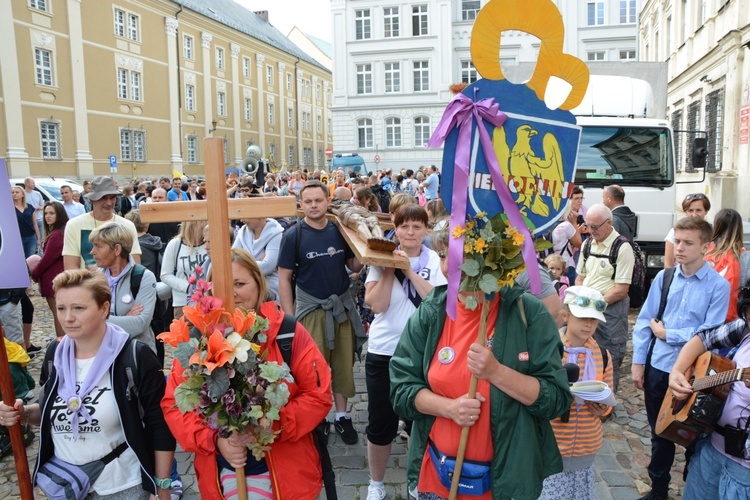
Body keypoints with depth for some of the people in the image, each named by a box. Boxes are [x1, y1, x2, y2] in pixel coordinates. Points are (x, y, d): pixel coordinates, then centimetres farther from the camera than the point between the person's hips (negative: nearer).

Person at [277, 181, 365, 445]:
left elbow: (354, 267, 9)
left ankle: (342, 415, 26)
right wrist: (290, 319, -10)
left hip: (343, 306, 3)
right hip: (311, 309, -3)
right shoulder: (293, 235, -8)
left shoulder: (340, 230, 1)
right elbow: (284, 278, -6)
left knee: (344, 364, 10)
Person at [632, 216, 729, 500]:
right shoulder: (664, 277, 1)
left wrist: (667, 333, -11)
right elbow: (645, 321, 1)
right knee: (659, 434, 18)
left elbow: (711, 333, -15)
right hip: (657, 367, 3)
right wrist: (638, 362, -2)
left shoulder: (718, 286, -8)